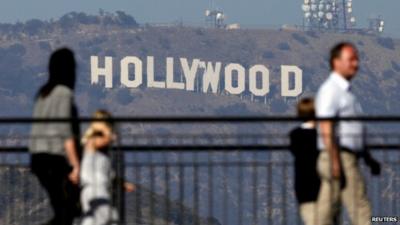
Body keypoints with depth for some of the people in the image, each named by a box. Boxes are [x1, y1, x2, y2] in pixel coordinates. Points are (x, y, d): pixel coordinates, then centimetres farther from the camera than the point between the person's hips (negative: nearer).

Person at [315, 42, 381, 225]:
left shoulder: (346, 91, 21)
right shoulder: (330, 89, -9)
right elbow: (326, 130, -18)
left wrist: (368, 158, 23)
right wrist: (335, 163, -24)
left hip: (346, 159, 9)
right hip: (340, 158, -9)